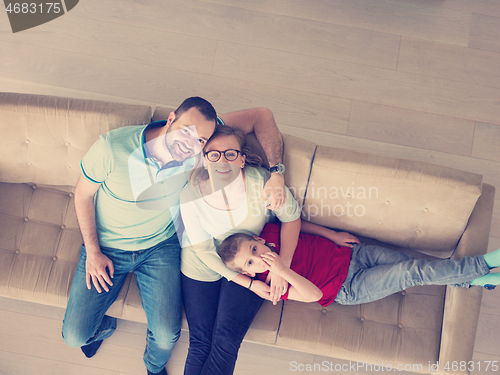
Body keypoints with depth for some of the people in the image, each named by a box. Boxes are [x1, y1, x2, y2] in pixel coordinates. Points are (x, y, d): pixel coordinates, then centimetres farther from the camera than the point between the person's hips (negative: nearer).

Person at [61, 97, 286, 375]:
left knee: (167, 336, -11)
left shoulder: (197, 147, -22)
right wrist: (93, 252, -12)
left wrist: (277, 172, -27)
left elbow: (261, 115, -17)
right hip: (107, 247, -1)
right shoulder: (112, 147, -28)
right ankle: (105, 326, 37)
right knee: (75, 337, -3)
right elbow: (83, 195, -10)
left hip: (160, 246, 1)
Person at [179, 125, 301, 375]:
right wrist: (248, 284, -15)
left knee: (226, 341, -13)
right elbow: (204, 249, -12)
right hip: (202, 267, 0)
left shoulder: (263, 183, -23)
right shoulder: (190, 195, -21)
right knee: (200, 343, -6)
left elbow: (291, 218, -6)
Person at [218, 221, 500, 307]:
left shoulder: (271, 231, -10)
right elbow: (315, 294, -23)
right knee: (412, 273, -14)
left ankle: (471, 280, 11)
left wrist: (334, 236, 1)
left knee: (413, 264, -7)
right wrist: (283, 271, -37)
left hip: (348, 252, 5)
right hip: (348, 289, -5)